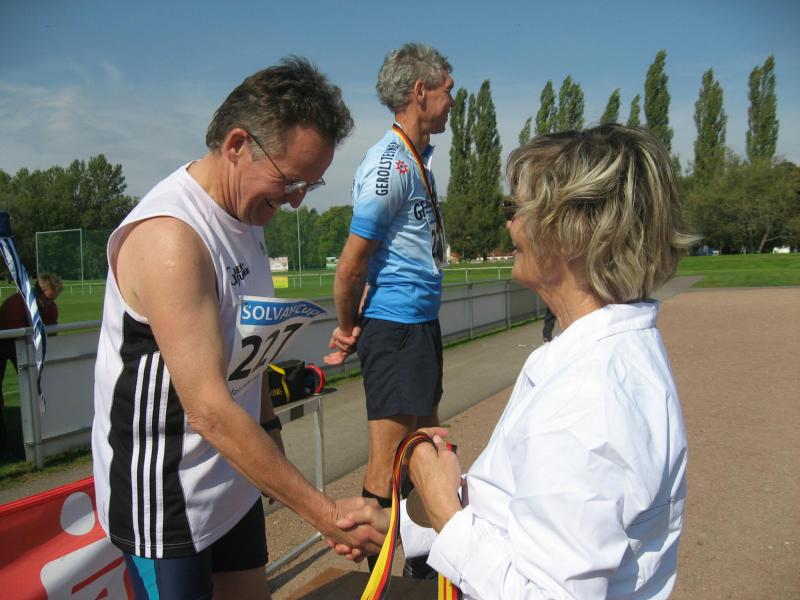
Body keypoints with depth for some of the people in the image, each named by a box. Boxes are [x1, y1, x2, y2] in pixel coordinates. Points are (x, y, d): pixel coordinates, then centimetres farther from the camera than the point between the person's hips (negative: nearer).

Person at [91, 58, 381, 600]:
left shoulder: (246, 213, 3)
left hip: (234, 478, 8)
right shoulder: (170, 236, -27)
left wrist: (269, 423, 13)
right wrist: (325, 512, -27)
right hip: (165, 495, -8)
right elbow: (209, 409, -30)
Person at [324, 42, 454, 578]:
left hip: (421, 321, 10)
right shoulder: (389, 165, -17)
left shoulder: (417, 157, 14)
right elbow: (352, 262, -17)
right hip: (396, 328, -10)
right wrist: (348, 328, -2)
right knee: (388, 461, 0)